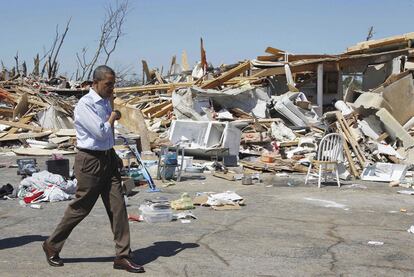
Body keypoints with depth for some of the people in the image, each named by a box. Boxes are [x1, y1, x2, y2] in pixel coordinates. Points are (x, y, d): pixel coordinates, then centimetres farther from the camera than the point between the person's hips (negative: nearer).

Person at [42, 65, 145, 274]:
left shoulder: (105, 102, 11)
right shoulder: (85, 105, -16)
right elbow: (101, 132, -22)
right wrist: (112, 117, -6)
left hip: (108, 159, 8)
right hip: (90, 161, -8)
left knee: (117, 206, 2)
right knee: (80, 207, 3)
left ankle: (123, 256, 7)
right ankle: (52, 245, 23)